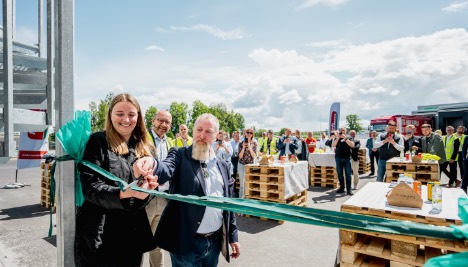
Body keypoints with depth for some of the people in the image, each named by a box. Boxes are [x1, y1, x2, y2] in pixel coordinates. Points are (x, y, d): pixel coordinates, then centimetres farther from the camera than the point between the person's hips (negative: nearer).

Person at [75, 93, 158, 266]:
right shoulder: (98, 142, -7)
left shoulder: (144, 148, 7)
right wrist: (127, 192, -30)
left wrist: (148, 187, -15)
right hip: (99, 236, -4)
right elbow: (90, 187, -15)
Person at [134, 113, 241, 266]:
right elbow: (166, 170, -27)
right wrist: (152, 165, -49)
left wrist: (233, 236, 10)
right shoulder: (180, 155, -5)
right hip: (186, 242, -4)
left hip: (215, 241, 4)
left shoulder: (223, 166, 7)